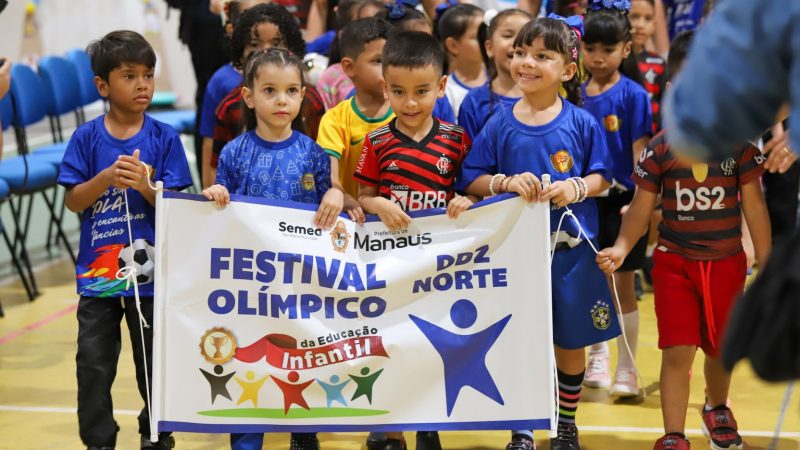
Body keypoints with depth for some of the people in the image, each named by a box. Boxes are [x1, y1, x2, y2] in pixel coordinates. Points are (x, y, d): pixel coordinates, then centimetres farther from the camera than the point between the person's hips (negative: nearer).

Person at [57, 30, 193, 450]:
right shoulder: (87, 138, -3)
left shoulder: (164, 138, -4)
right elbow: (72, 201, -4)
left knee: (155, 365, 11)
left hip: (150, 272, 0)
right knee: (94, 366, 6)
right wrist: (106, 178, -21)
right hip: (98, 273, 0)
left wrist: (145, 186, -25)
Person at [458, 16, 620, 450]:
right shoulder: (500, 123, -3)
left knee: (571, 340, 12)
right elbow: (471, 181, -1)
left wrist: (577, 188, -16)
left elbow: (601, 176, 3)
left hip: (571, 247, 0)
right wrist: (507, 181, -18)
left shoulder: (581, 123, -4)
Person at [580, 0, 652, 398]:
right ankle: (597, 357, 29)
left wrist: (639, 200, -16)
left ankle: (626, 369, 11)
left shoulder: (632, 95, -8)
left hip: (621, 200, -4)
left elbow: (640, 151, -10)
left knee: (622, 285, 3)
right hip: (585, 199, 4)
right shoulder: (577, 94, 3)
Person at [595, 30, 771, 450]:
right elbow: (641, 207, -4)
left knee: (721, 349, 17)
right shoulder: (660, 149, -7)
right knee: (677, 352, -8)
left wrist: (766, 264, 2)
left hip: (726, 262, 1)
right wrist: (622, 246, -20)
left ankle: (716, 408, 46)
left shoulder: (738, 143, -6)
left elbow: (754, 206, 0)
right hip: (674, 262, -1)